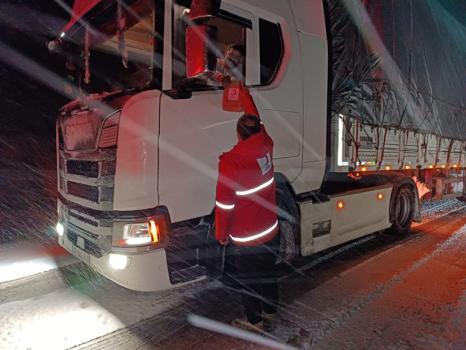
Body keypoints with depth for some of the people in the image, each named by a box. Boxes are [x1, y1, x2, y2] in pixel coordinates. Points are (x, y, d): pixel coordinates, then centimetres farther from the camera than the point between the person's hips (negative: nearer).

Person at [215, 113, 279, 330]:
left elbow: (224, 205, -21)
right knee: (267, 272, 26)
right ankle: (270, 308, 47)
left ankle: (254, 320, 36)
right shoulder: (266, 147, -11)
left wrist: (221, 234, -6)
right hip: (270, 231, 6)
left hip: (244, 239, -5)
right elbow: (260, 128, 12)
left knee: (247, 280, 17)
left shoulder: (230, 162, -26)